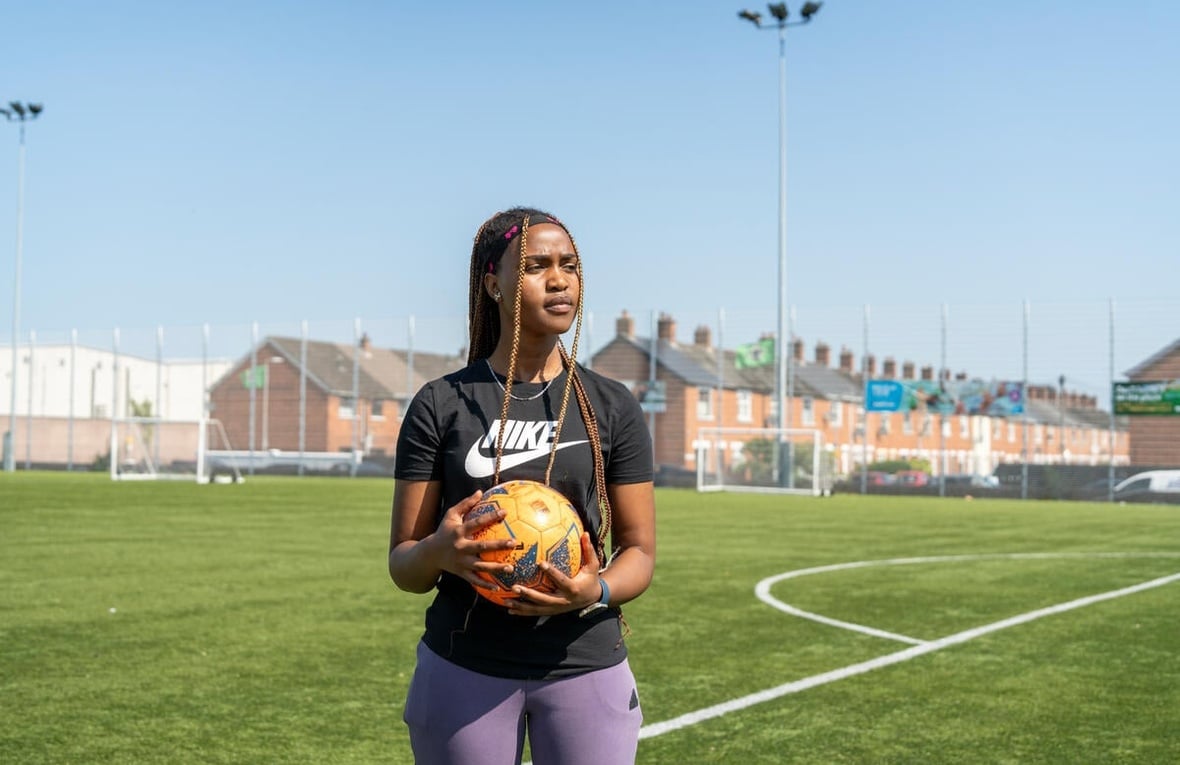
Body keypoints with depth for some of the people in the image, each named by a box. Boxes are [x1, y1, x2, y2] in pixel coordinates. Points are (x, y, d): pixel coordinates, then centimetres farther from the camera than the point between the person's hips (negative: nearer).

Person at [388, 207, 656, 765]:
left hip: (584, 667, 1)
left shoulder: (612, 406, 4)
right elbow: (403, 566, 1)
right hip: (463, 670, -1)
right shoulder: (441, 404, 0)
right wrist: (440, 552, -22)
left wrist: (598, 591, -18)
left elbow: (640, 551, 4)